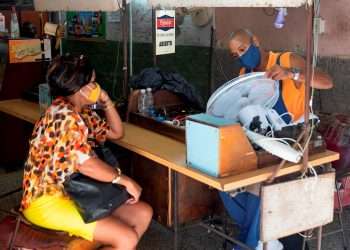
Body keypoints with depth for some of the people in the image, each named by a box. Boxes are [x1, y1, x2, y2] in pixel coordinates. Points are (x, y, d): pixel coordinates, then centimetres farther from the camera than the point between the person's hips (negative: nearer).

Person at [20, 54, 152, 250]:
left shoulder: (83, 112, 10)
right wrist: (125, 180, -14)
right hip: (47, 201, -10)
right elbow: (86, 165, -26)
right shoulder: (65, 116, -20)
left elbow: (116, 133, 19)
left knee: (144, 213, 5)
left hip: (72, 192, 10)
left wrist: (106, 100, 5)